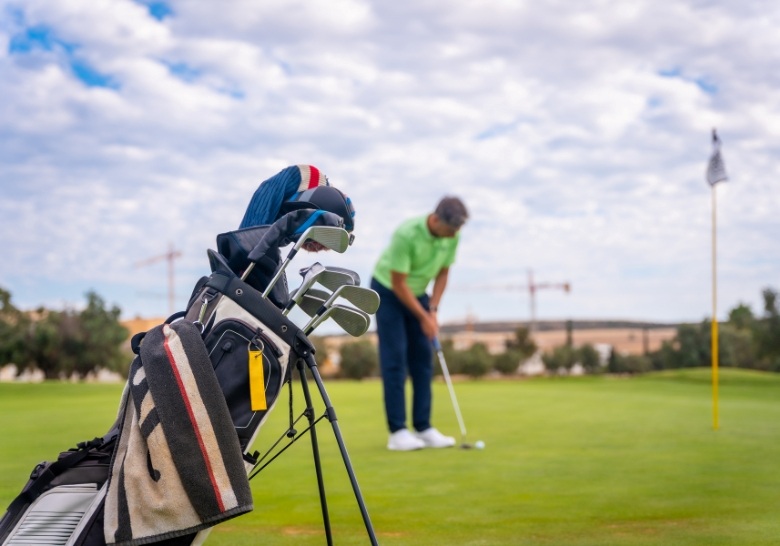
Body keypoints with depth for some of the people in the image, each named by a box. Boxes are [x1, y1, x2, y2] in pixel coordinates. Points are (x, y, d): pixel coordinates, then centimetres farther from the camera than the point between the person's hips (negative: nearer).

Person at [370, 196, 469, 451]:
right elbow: (398, 283, -25)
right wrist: (423, 317, -21)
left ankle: (423, 428, 5)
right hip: (388, 290, -6)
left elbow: (442, 273, 0)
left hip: (417, 292, 6)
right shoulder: (406, 234, -32)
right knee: (394, 359, -11)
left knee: (423, 358, 1)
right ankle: (397, 431, -9)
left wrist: (433, 310, -10)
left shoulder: (452, 236, -13)